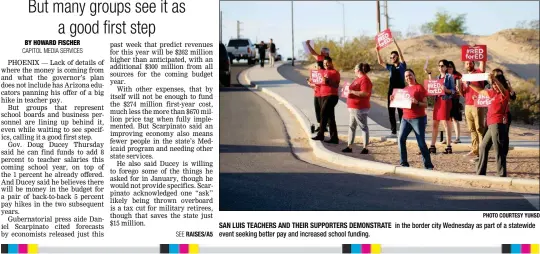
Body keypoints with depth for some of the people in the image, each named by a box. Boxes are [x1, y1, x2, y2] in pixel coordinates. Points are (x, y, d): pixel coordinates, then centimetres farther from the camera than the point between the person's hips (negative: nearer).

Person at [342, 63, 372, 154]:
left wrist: (352, 92, -21)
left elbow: (365, 93, -25)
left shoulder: (364, 80, -15)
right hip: (353, 107, 11)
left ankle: (365, 148, 1)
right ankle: (349, 146, 17)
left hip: (360, 108, -11)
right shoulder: (358, 79, 17)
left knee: (363, 127, -3)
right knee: (351, 126, 12)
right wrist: (349, 90, 13)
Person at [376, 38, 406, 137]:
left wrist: (395, 43, -21)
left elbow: (401, 55, -14)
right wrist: (377, 52, 2)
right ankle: (393, 131, 10)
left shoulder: (402, 65, 0)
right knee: (391, 111, 4)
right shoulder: (390, 67, 13)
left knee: (401, 111, -2)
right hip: (391, 91, 5)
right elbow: (380, 62, 11)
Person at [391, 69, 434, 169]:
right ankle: (403, 163, 4)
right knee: (401, 139, -4)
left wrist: (417, 102, -26)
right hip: (405, 118, 6)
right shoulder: (405, 89, 14)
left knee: (421, 142, -6)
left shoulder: (420, 87, -5)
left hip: (418, 119, -6)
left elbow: (425, 104, -9)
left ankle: (428, 165, 0)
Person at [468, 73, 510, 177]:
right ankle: (480, 173, 23)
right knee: (483, 147, 16)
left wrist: (494, 79, -45)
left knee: (499, 150, -11)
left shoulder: (504, 94, -6)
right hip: (492, 125, 9)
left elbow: (502, 89, -30)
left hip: (498, 124, -9)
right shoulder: (493, 93, 18)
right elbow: (480, 91, 32)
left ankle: (502, 175, -12)